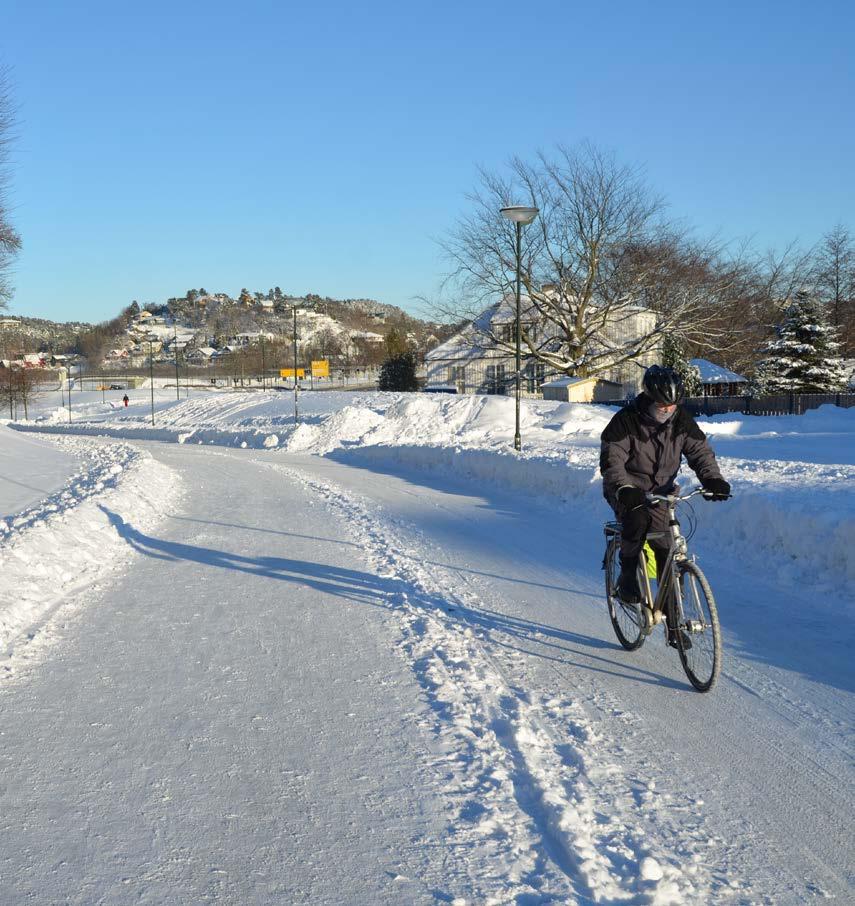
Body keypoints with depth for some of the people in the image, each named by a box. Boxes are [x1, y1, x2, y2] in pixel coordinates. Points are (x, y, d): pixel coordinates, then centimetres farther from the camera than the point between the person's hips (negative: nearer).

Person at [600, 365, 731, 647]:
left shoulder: (682, 421, -7)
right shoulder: (625, 421, -20)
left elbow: (700, 451, -5)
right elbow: (611, 461, -24)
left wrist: (713, 479, -24)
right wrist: (624, 489, -42)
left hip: (659, 492, 4)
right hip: (627, 492, -3)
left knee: (668, 555, -3)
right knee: (637, 520, -37)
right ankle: (627, 578, -13)